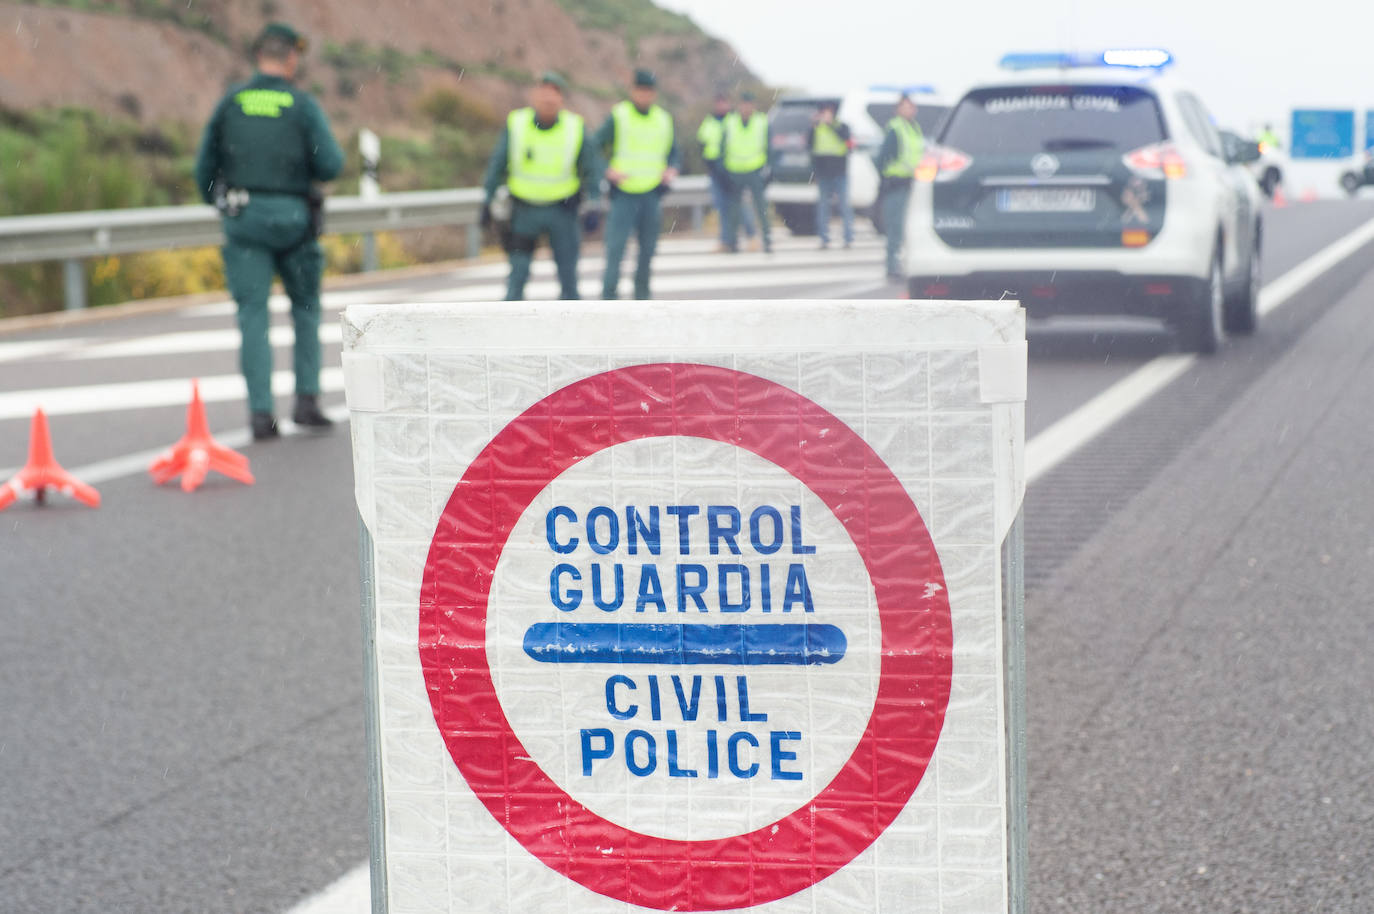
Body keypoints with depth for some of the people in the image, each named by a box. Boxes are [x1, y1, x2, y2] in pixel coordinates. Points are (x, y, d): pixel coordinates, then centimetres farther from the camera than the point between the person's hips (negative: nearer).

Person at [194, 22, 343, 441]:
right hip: (291, 217, -1)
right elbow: (330, 165, -10)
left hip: (242, 218, 1)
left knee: (253, 316, 1)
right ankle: (306, 399, 10)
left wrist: (220, 204, 23)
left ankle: (261, 412, -6)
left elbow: (204, 167, 7)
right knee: (305, 308, 16)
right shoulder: (303, 105, -3)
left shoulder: (230, 103, 5)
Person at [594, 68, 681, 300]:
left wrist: (672, 170, -1)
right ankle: (609, 297, -9)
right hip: (623, 194, -4)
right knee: (615, 247, -12)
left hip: (652, 196, 4)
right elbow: (593, 148, -4)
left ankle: (642, 297, 23)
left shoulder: (664, 120, 9)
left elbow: (675, 153, 20)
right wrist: (608, 171, -19)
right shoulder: (617, 117, -3)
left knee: (648, 250, 9)